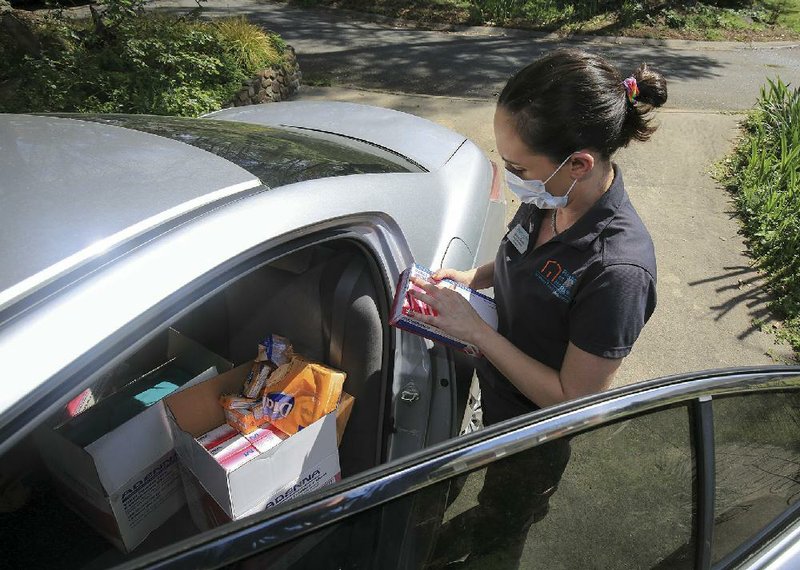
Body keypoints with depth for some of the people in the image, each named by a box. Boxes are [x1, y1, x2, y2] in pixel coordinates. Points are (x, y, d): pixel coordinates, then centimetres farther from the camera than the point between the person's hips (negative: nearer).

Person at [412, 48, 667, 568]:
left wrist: (474, 329, -29)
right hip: (497, 393, 6)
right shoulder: (549, 197, -16)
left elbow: (573, 399, -27)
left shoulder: (618, 268, -38)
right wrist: (473, 277, -10)